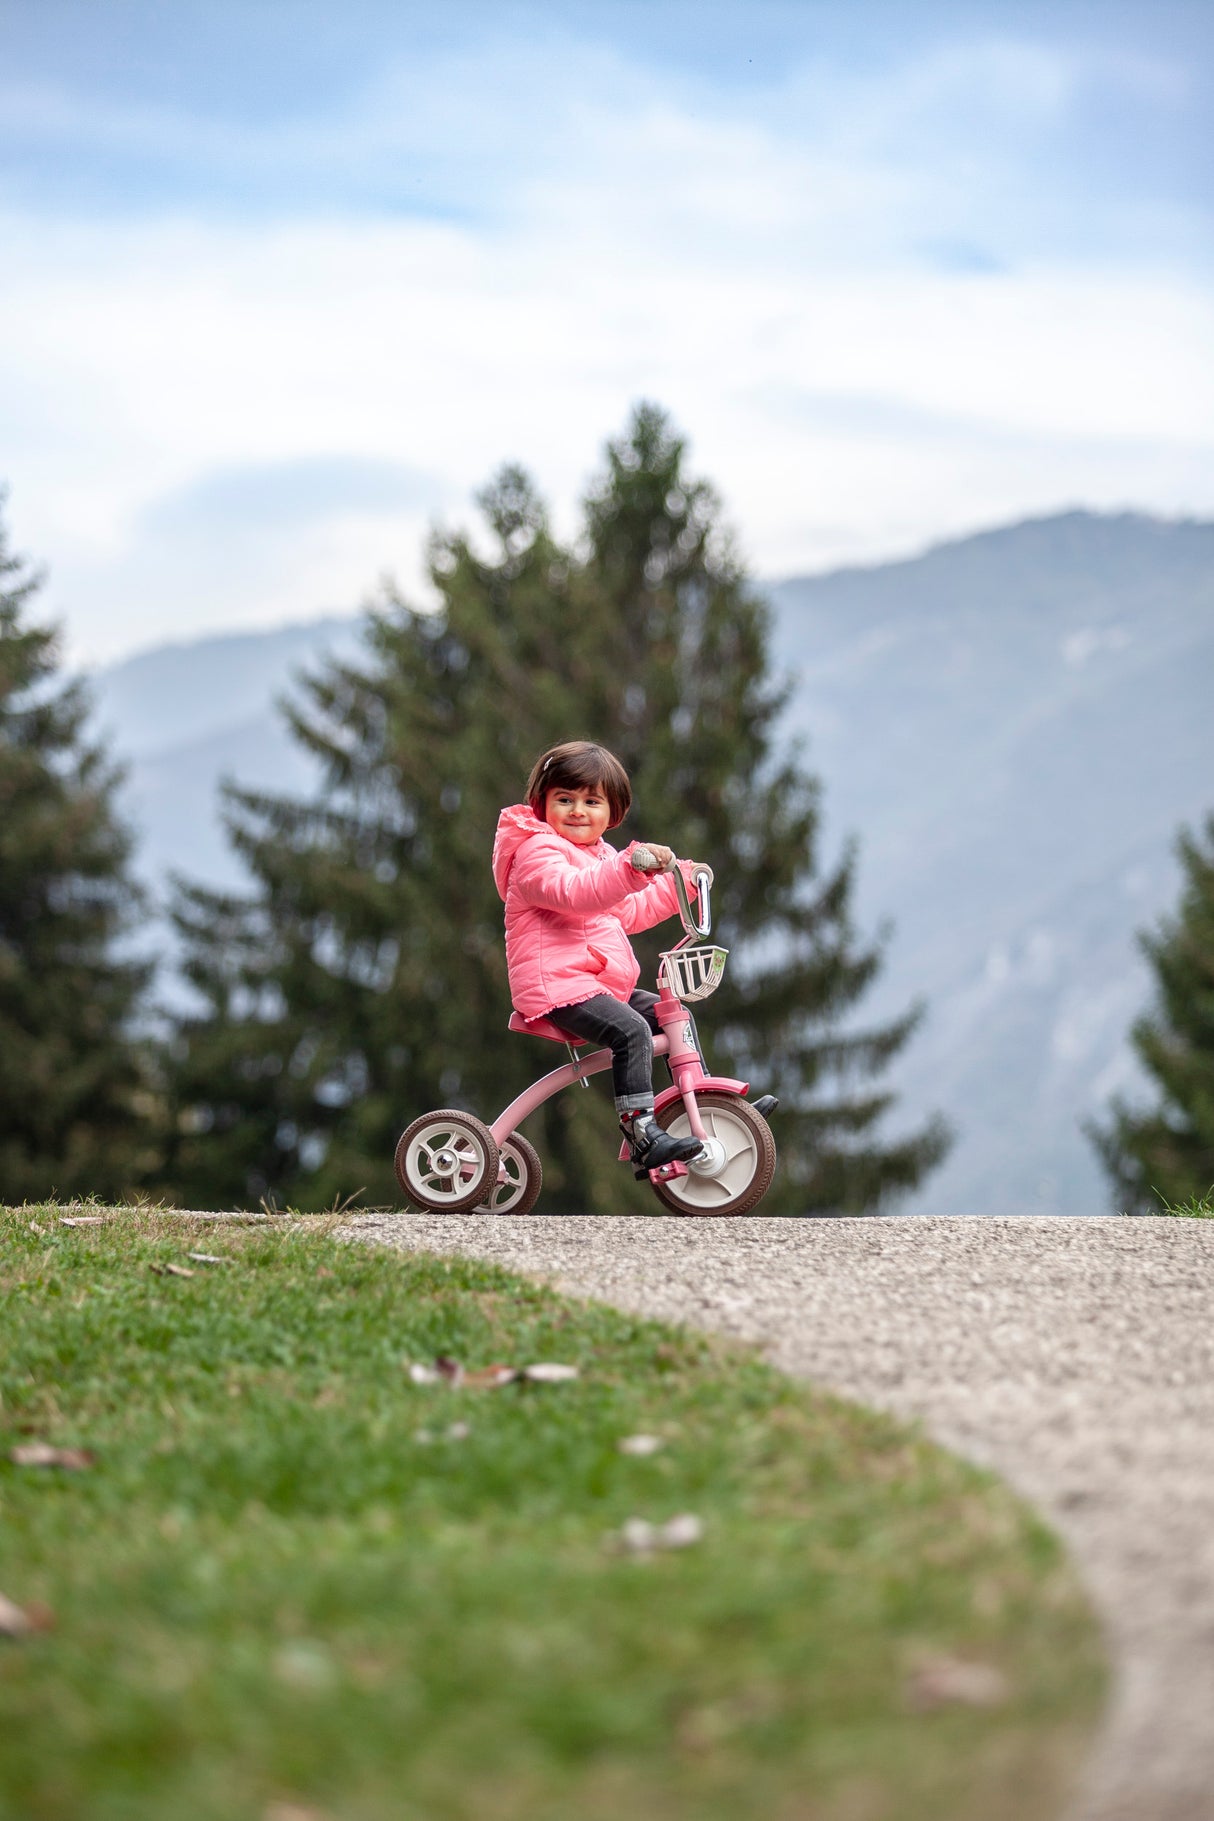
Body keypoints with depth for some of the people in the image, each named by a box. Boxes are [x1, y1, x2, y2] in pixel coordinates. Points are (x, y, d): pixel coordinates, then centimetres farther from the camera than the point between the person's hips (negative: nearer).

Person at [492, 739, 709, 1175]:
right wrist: (631, 867, -42)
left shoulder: (601, 855, 23)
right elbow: (573, 892, -30)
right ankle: (643, 1135, -33)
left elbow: (628, 913, 31)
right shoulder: (537, 851, -10)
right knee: (631, 1031, -29)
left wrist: (676, 884, 26)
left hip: (604, 985, 10)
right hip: (555, 986, -10)